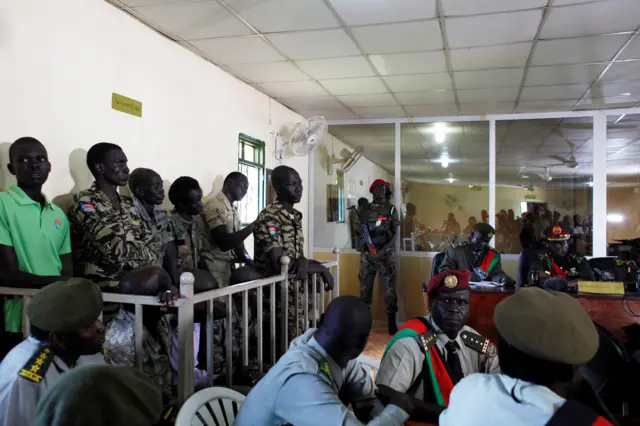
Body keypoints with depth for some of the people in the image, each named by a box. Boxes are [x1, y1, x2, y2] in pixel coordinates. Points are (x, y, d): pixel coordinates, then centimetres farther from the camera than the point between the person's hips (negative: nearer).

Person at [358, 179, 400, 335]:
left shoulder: (391, 209, 6)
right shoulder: (365, 210, 11)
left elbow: (395, 233, 0)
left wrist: (384, 250, -13)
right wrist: (369, 249, -8)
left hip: (386, 253, -2)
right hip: (367, 253, 2)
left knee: (389, 287, -4)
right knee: (365, 286, 4)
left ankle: (391, 323, 2)